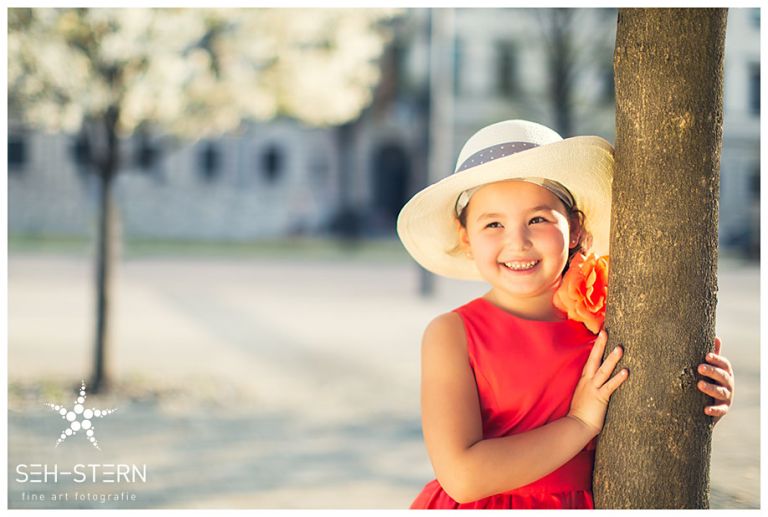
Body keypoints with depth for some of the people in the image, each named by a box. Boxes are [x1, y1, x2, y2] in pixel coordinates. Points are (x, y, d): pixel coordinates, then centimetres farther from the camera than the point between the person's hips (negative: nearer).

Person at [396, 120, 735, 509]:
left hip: (576, 505, 3)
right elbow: (462, 476, -23)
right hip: (479, 507, -2)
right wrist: (581, 423, -18)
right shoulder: (452, 333, -13)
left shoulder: (600, 329, -4)